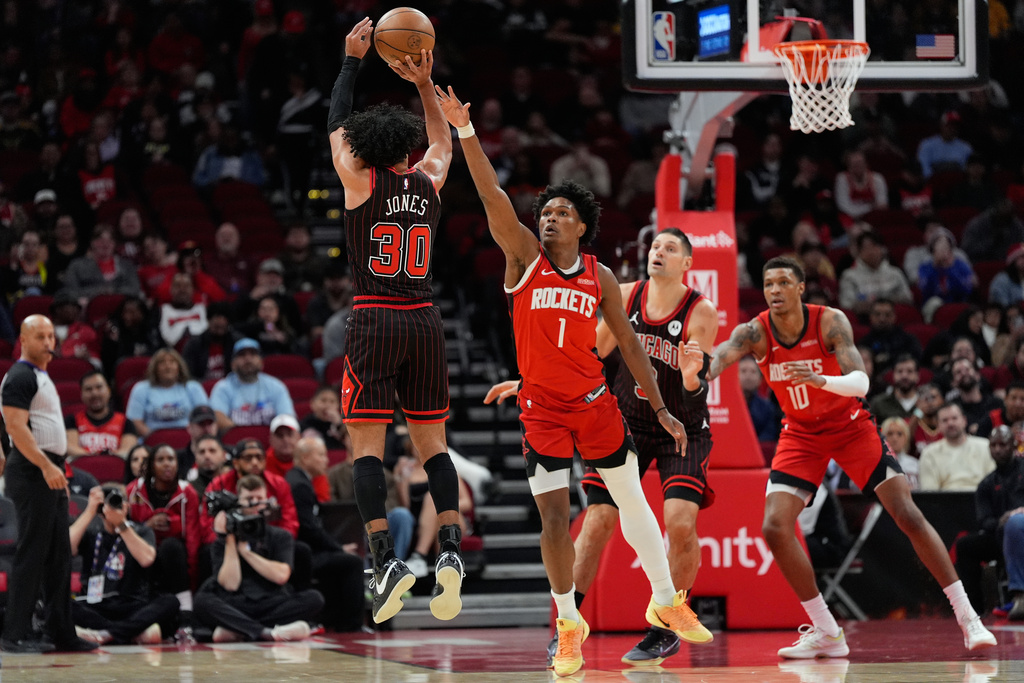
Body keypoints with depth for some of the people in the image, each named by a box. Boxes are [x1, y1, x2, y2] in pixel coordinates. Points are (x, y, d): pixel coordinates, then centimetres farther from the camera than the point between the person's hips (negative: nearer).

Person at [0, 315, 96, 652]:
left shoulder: (42, 377, 20)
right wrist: (46, 466, -26)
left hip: (51, 474, 10)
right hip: (33, 473, -10)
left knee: (58, 557, 11)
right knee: (31, 553, -10)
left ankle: (61, 633, 15)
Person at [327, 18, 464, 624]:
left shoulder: (361, 181, -2)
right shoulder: (429, 183, 6)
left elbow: (336, 124, 14)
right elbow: (443, 140, 29)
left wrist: (353, 61, 20)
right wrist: (426, 85, 20)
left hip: (375, 321, -4)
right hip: (425, 320, 4)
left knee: (368, 443, -4)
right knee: (433, 442, 7)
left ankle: (387, 558, -17)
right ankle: (451, 549, -8)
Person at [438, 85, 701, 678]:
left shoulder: (600, 278, 2)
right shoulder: (524, 255, -3)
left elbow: (629, 345, 6)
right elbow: (492, 195, -15)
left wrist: (661, 410, 3)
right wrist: (465, 130, -27)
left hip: (595, 401, 2)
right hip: (542, 404, -2)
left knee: (632, 498, 11)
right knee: (555, 516, -6)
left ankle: (666, 600, 28)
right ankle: (569, 624, 7)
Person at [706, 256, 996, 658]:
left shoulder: (830, 323, -22)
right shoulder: (755, 333, -17)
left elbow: (860, 383, -33)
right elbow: (723, 354, -39)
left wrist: (821, 380, -54)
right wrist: (701, 375, -63)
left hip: (851, 425, -2)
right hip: (801, 434, 3)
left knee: (908, 515, -10)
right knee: (775, 527, -13)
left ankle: (967, 618, -2)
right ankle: (826, 634, -1)